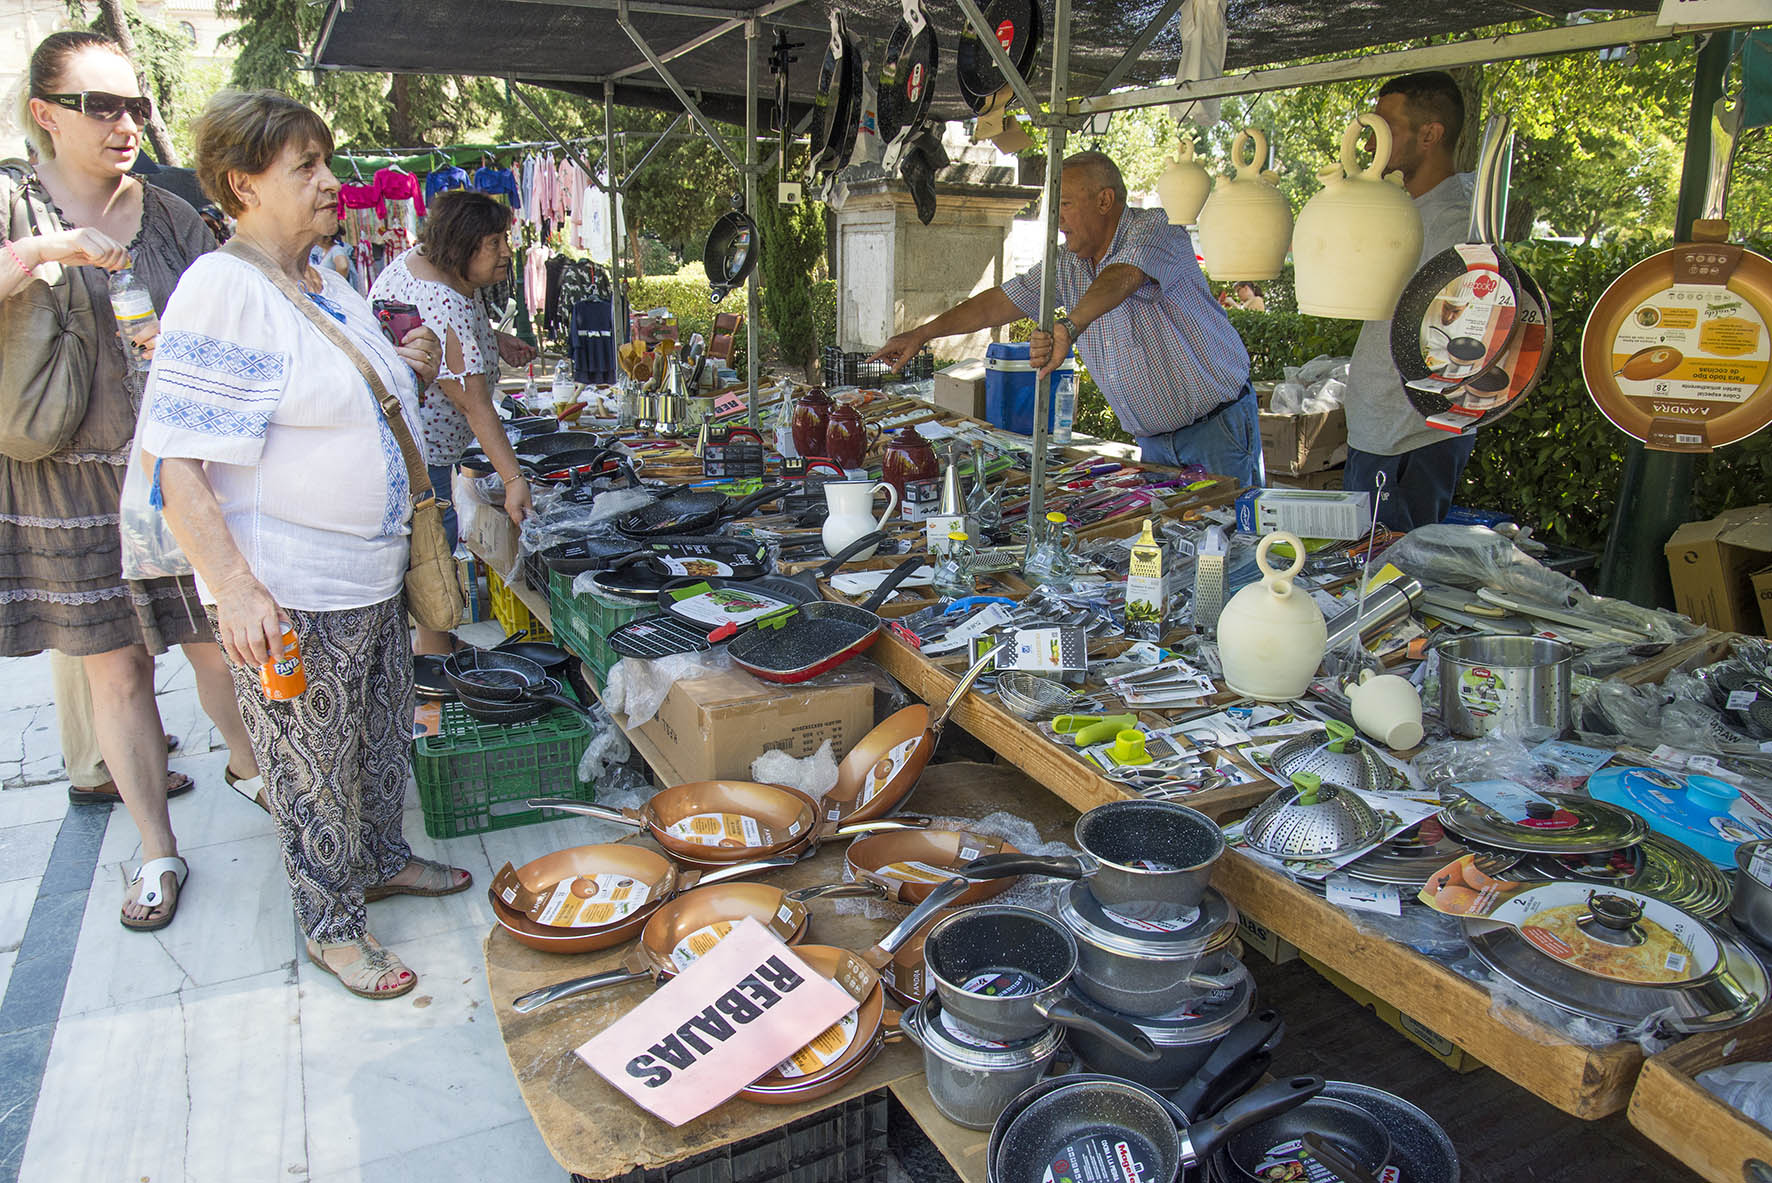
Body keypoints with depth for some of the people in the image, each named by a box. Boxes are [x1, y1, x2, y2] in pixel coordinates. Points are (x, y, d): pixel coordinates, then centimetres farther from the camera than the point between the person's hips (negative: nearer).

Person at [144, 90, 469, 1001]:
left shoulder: (331, 288, 11)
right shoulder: (223, 289, -16)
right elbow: (178, 462, -21)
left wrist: (408, 371, 5)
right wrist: (236, 590, -27)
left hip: (374, 577, 9)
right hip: (288, 593, -8)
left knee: (385, 737, 22)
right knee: (314, 765, 7)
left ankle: (382, 859, 43)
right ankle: (333, 927, 24)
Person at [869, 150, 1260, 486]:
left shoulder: (1157, 229, -14)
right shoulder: (1067, 266, 7)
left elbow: (1121, 278, -35)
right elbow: (1000, 302, 9)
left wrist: (1069, 327, -54)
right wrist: (923, 333, 4)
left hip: (1219, 427, -6)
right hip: (1154, 441, 6)